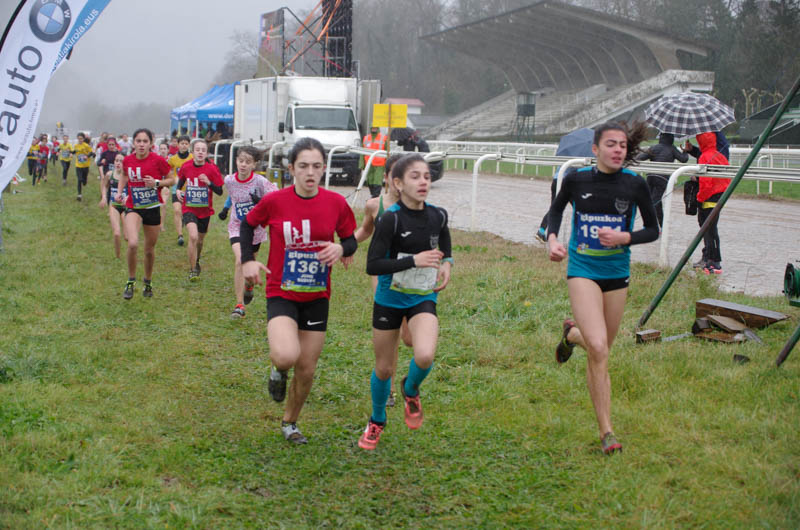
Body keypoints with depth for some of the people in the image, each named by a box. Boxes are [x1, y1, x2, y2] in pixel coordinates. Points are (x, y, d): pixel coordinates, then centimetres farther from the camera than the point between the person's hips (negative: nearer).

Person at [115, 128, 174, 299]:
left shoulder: (158, 160, -11)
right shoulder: (128, 160, -3)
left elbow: (170, 180, 0)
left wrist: (156, 183, -18)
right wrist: (119, 191, 4)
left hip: (153, 208, 0)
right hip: (133, 208, 0)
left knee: (150, 249, 11)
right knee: (132, 243, -23)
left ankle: (148, 282, 37)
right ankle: (131, 281, -2)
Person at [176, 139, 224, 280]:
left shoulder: (212, 169, -10)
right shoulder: (186, 167, -6)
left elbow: (220, 191, -8)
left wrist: (209, 183, -25)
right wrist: (178, 190, -3)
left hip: (205, 210, 1)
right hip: (189, 208, -1)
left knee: (200, 240, 17)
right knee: (193, 236, -23)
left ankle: (196, 262, 48)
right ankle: (192, 269, -11)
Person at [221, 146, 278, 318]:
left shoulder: (260, 181, -19)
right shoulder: (229, 180, -8)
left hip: (255, 228, 0)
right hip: (237, 226, 0)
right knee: (239, 261, -20)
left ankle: (249, 286, 54)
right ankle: (239, 305, -18)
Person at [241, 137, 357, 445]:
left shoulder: (336, 203, -6)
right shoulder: (275, 201, -9)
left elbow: (350, 239, 8)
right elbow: (248, 224, 9)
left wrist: (341, 249, -15)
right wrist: (247, 260, -4)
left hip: (317, 297, 3)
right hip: (281, 294, -3)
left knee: (306, 371, 8)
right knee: (286, 356, -28)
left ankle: (289, 423, 35)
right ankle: (278, 370, 12)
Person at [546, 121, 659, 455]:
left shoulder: (634, 184, -6)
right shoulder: (576, 179, -6)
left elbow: (653, 230, 3)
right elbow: (556, 210, 14)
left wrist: (624, 237, -16)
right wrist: (552, 239, -5)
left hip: (617, 273, 3)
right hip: (582, 270, -2)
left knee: (600, 349, 13)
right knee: (598, 349, -18)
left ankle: (572, 333, 50)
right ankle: (606, 432, -8)